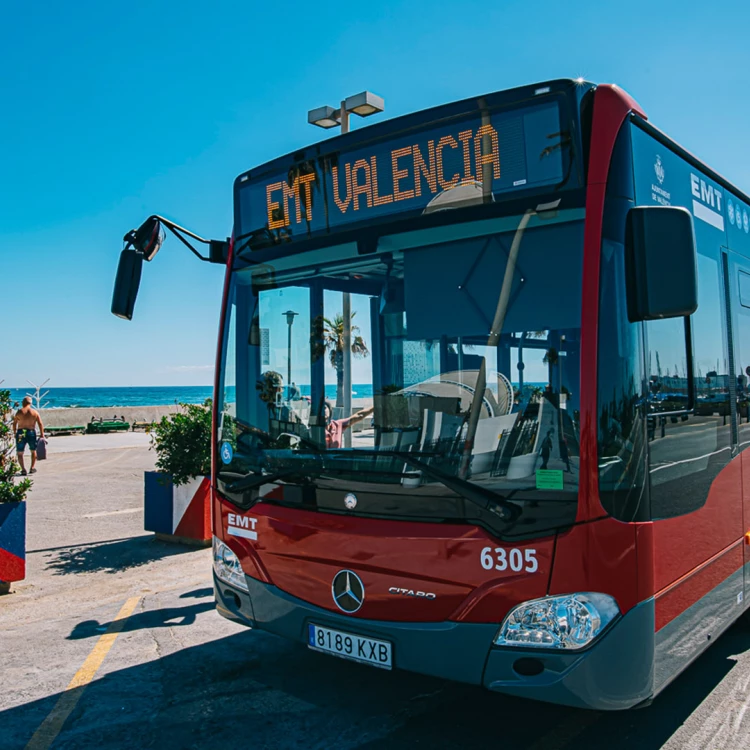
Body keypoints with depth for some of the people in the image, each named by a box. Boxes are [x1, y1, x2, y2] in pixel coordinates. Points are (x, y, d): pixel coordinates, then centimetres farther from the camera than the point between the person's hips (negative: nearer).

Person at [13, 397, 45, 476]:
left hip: (20, 433, -1)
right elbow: (40, 424, -3)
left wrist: (15, 433, 13)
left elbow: (14, 424, 1)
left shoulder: (19, 412, -1)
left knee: (20, 453, 8)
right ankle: (33, 468, 16)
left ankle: (23, 469, -2)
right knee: (33, 451, 20)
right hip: (31, 433, 1)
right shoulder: (35, 412, 1)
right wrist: (42, 434, 1)